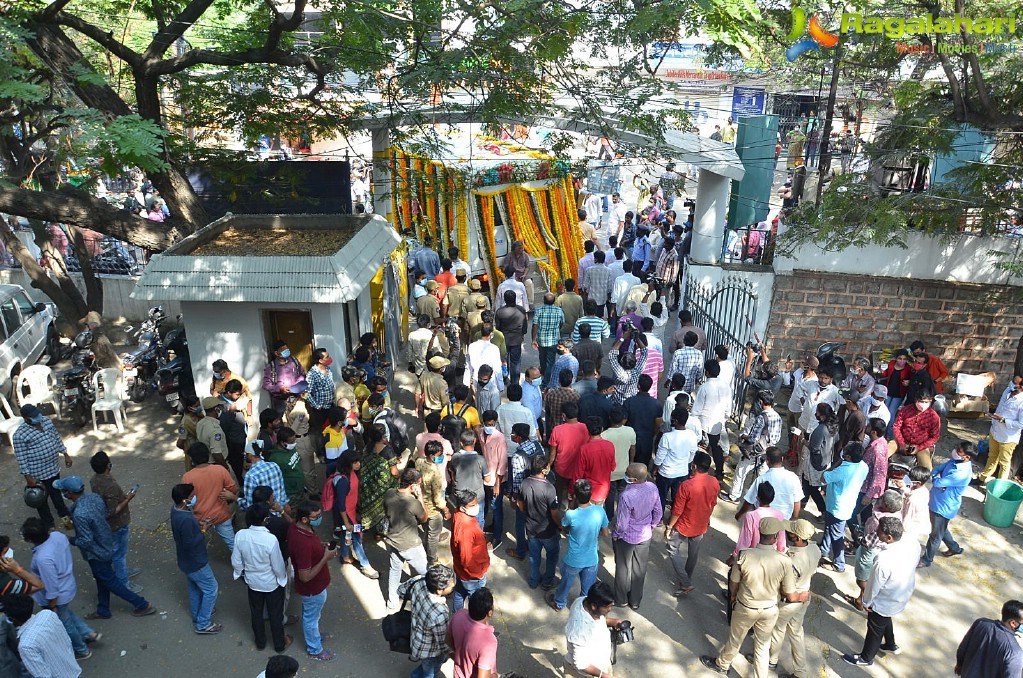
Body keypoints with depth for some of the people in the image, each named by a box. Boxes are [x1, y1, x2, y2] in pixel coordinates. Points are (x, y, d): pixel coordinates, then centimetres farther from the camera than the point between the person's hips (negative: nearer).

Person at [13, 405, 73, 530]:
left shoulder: (46, 421, -4)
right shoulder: (19, 435, -24)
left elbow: (57, 437, 8)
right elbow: (21, 457, -19)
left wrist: (65, 454, 9)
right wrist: (28, 477, -17)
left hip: (53, 466, 6)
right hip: (37, 472, -6)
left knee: (56, 492, 26)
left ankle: (63, 513, 46)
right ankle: (49, 523, 32)